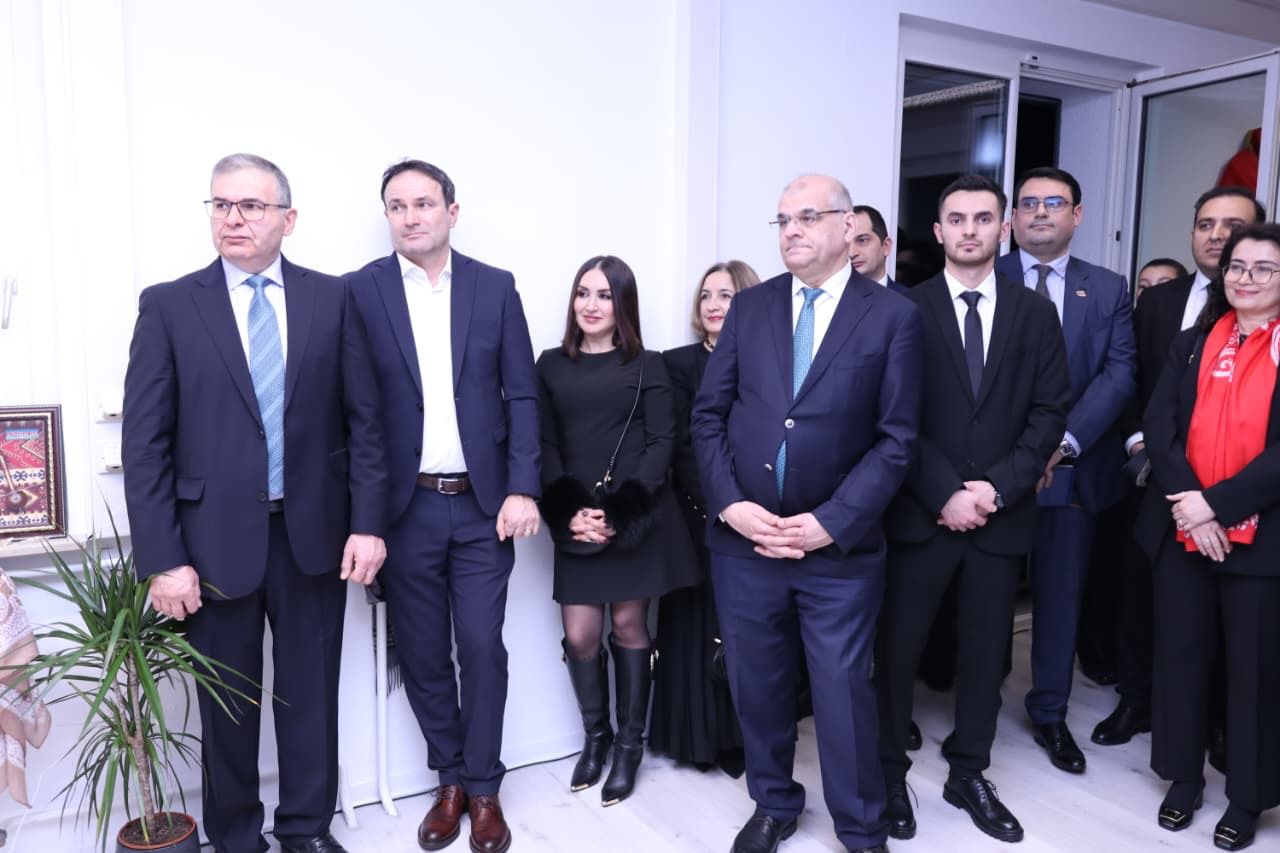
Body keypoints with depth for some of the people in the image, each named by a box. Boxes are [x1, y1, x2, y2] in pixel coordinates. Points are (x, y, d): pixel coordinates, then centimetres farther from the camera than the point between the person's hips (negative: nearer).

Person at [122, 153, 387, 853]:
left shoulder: (331, 299, 2)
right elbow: (144, 442, -4)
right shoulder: (168, 305, -1)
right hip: (216, 539, -1)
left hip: (315, 533, 1)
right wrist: (162, 559, -9)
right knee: (226, 703, 14)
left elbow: (363, 419, 1)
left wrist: (368, 523, -5)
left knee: (311, 692, 13)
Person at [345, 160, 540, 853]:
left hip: (484, 505, 0)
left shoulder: (495, 287, 3)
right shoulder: (359, 291, 0)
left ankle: (483, 789, 23)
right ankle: (449, 781, 30)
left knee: (482, 648, 4)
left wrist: (523, 489, -5)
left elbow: (522, 396, 3)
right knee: (422, 653, 10)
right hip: (404, 507, 0)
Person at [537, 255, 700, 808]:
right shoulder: (551, 365, 8)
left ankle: (630, 744, 23)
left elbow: (661, 444, -4)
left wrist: (620, 512, -14)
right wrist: (568, 514, -10)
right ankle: (594, 735, 25)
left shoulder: (646, 366, 3)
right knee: (579, 634, 2)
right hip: (577, 520, 2)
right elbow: (545, 446, 4)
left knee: (628, 626, 6)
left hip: (637, 518, -2)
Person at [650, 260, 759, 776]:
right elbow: (684, 449, -5)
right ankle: (707, 737, 20)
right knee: (703, 626, 5)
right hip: (701, 518, -1)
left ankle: (749, 734, 22)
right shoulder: (679, 364, 2)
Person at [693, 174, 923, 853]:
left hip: (840, 547, -3)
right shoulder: (749, 307, 6)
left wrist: (830, 523, -14)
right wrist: (730, 503, -9)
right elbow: (709, 414, 5)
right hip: (743, 539, 3)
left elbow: (896, 439, -6)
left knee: (845, 693, 6)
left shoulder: (893, 316, -3)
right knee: (757, 687, 15)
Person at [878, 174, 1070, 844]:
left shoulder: (1035, 312, 7)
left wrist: (997, 488, -10)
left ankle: (968, 775, 30)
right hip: (921, 512, -2)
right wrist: (945, 495, -13)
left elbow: (1050, 411, 2)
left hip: (1002, 514, 3)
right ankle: (889, 774, 23)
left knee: (985, 651, 12)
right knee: (898, 648, 6)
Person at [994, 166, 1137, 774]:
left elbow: (1119, 374, -3)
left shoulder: (1109, 290, 7)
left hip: (1074, 468, 2)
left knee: (1061, 595, 12)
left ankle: (1050, 713, 28)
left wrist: (1064, 441, -17)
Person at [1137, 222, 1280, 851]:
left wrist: (1216, 503, -17)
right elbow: (1158, 427, -1)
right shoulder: (1192, 345, 9)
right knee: (1180, 655, 11)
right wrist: (1189, 505, -13)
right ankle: (1184, 776, 29)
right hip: (1181, 533, 3)